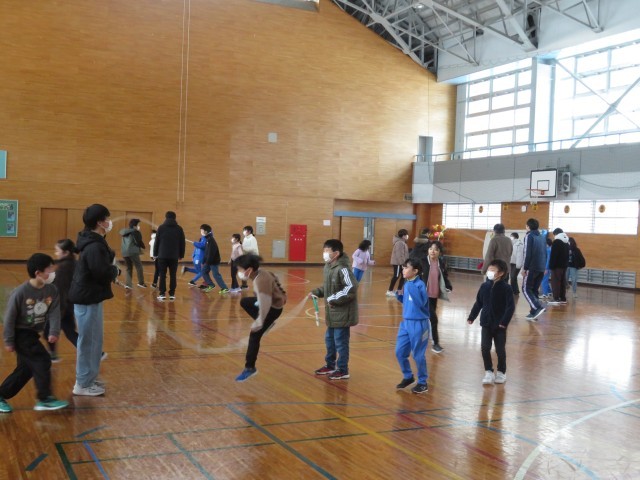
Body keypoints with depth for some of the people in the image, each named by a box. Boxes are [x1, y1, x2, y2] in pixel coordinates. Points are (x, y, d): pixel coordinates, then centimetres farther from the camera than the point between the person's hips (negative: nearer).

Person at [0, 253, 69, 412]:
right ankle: (45, 399, -8)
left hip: (32, 333, 7)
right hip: (20, 333, -7)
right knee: (42, 360, -15)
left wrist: (54, 332, -26)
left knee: (26, 369, 11)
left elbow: (54, 312, -11)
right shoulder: (20, 292, -21)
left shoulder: (52, 291, -6)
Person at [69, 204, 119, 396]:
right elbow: (103, 272, -26)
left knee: (95, 340, 19)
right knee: (88, 341, -1)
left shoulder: (95, 242, 12)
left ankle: (89, 378, 30)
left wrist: (113, 269, -4)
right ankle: (83, 384, 8)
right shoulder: (94, 247, -22)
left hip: (90, 297, 11)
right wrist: (116, 271, -7)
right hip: (87, 299, -11)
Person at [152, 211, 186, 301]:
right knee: (173, 275, 6)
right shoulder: (179, 229, 5)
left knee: (162, 275, 3)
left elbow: (157, 242, 1)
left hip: (162, 255, -1)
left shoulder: (161, 228, 0)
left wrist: (155, 254, 9)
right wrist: (181, 255, 15)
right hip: (174, 256, 1)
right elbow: (182, 243, 7)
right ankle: (172, 294, 5)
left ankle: (162, 294, -2)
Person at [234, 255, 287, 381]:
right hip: (270, 302, 10)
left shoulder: (260, 281, -32)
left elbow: (265, 304, -34)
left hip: (273, 308, -10)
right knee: (244, 302, 25)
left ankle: (250, 368, 4)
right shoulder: (260, 273, -6)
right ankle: (265, 323, 23)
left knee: (254, 336, -6)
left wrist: (259, 322, -28)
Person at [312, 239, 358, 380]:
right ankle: (330, 365, 37)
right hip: (332, 313, 9)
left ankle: (343, 371, 14)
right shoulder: (328, 266, 6)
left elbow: (351, 288, -28)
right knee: (329, 339, 21)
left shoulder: (342, 268, -21)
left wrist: (334, 299, -23)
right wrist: (316, 292, 3)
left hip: (342, 313, -9)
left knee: (340, 342, 1)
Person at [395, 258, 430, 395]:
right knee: (399, 352, 12)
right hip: (406, 322, 8)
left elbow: (421, 303, -29)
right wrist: (399, 296, -1)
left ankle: (422, 383, 20)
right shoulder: (407, 284, 5)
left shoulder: (420, 285, -17)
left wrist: (411, 288, -29)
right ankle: (408, 376, 31)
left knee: (418, 355, 3)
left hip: (418, 324, -8)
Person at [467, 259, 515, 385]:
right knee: (485, 348, -1)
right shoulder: (484, 286, 0)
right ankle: (489, 372, 13)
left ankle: (501, 372, 25)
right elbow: (478, 303, 9)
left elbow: (511, 306, -14)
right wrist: (471, 317, 7)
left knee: (500, 349, 8)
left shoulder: (506, 288, -13)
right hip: (486, 323, 3)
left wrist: (504, 321, -21)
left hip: (499, 325, -3)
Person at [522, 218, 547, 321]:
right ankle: (534, 312, 9)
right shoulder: (542, 237, 16)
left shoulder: (529, 236, -6)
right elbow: (545, 254, 18)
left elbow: (527, 253, -14)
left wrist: (525, 268, -11)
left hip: (532, 267, -7)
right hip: (541, 268, 7)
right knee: (534, 290, 12)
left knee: (526, 289, -2)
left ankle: (538, 307, -19)